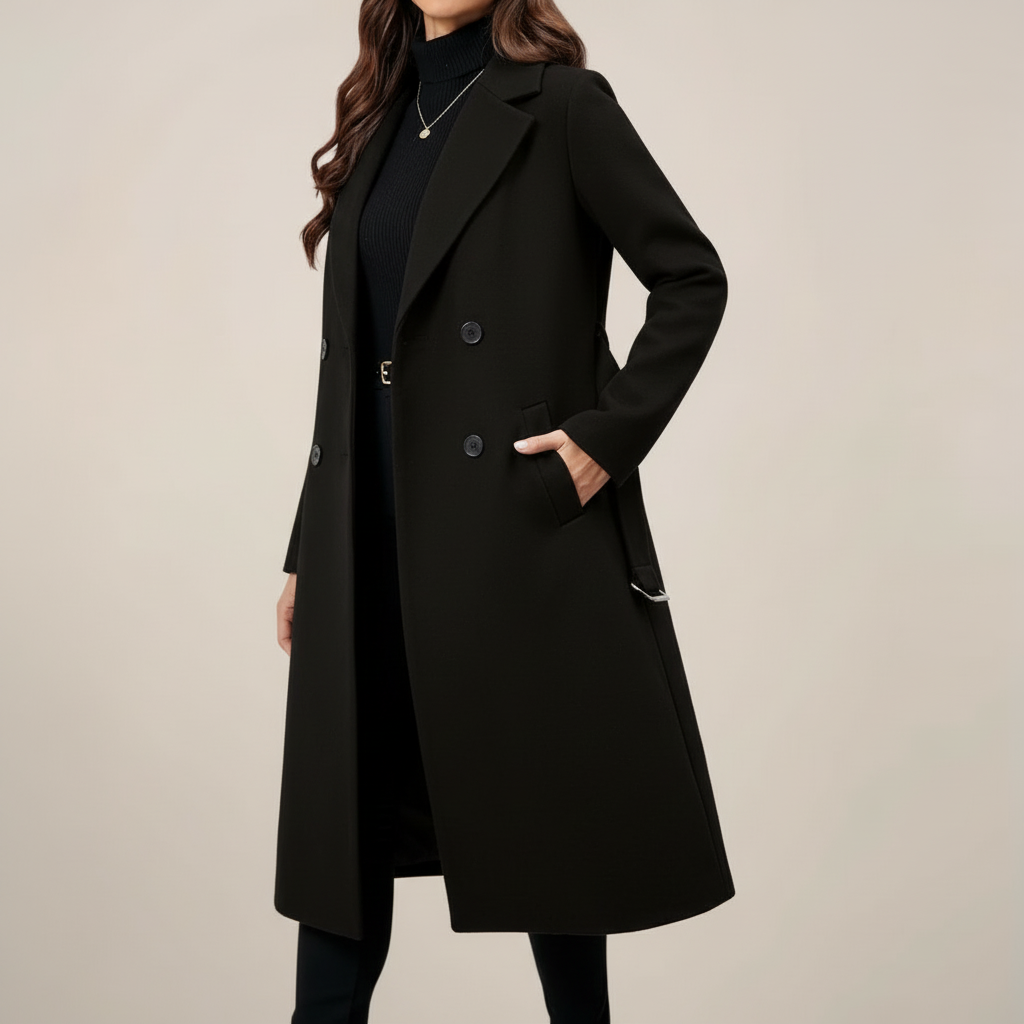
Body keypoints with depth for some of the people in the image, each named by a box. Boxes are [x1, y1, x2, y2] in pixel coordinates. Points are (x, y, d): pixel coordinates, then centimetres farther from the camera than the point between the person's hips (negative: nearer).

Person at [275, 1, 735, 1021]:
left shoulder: (559, 104, -3)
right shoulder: (383, 117, 14)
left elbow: (693, 278, -4)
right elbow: (351, 356, 14)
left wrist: (611, 433, -13)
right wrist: (307, 549, 13)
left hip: (513, 521, -6)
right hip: (372, 538, 6)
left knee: (539, 810, 5)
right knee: (344, 811, 7)